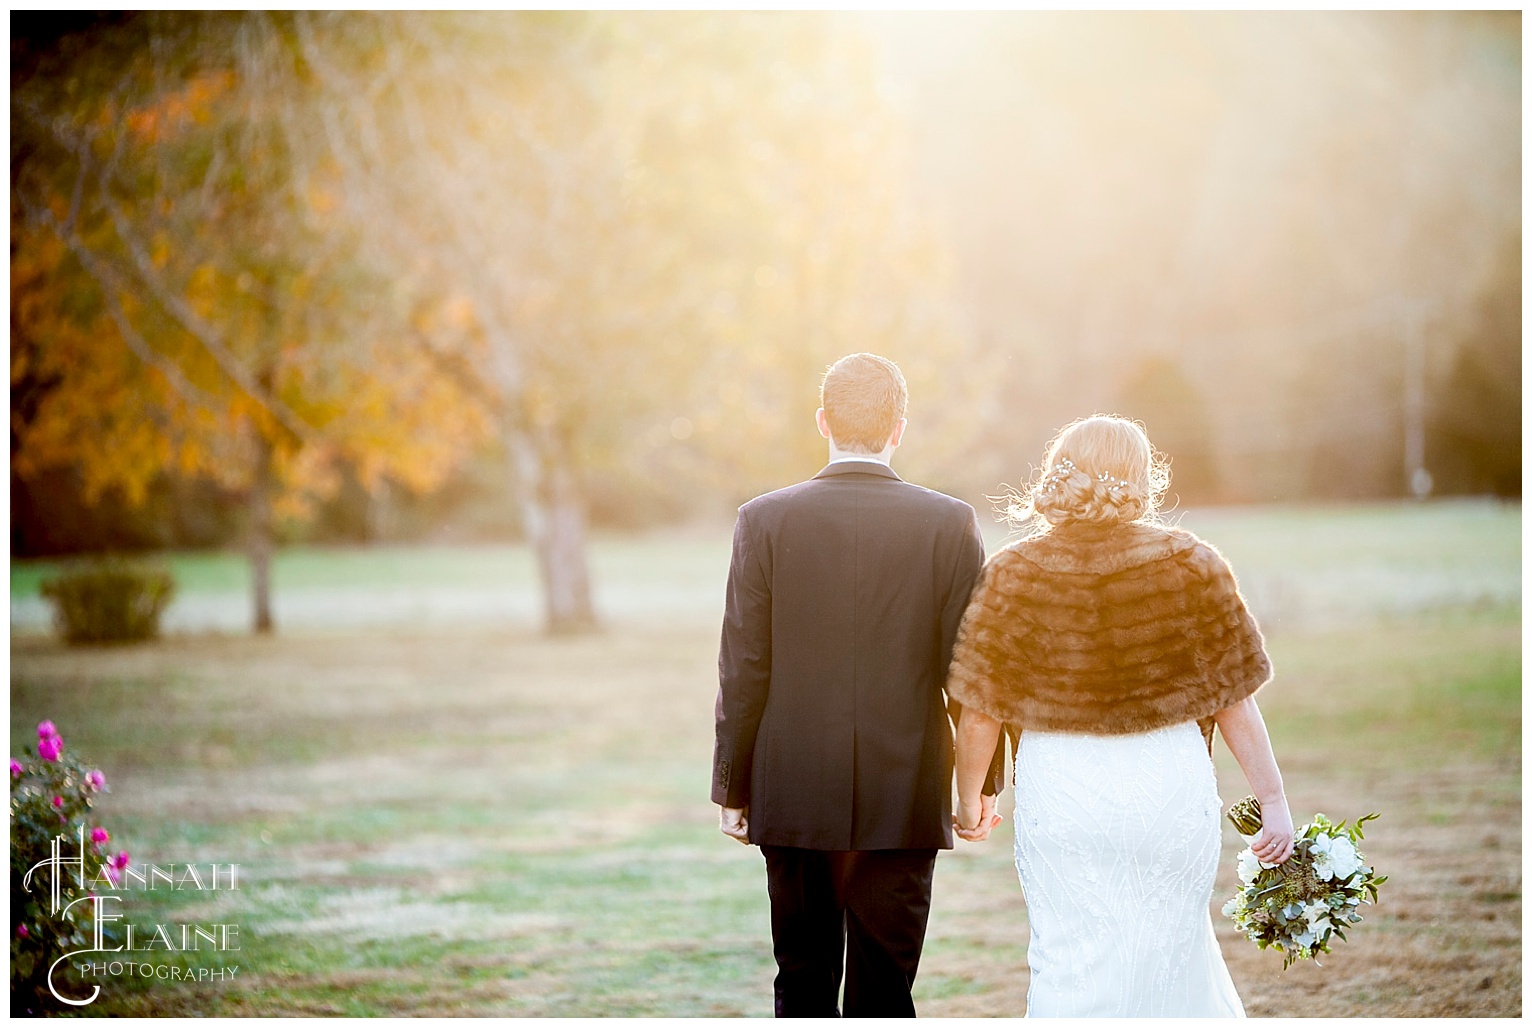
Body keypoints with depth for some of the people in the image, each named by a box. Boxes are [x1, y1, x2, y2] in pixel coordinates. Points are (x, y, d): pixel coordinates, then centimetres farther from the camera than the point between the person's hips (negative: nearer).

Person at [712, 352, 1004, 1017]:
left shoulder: (764, 521, -5)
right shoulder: (950, 524, -5)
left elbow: (743, 670, -3)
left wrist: (731, 787, 6)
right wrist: (984, 781, 9)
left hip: (792, 795, 1)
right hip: (905, 800, -1)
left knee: (803, 983, 13)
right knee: (883, 987, 4)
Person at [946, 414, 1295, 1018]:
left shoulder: (1012, 575, -4)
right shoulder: (1192, 565, -3)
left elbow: (980, 713, -3)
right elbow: (1234, 697, -1)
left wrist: (969, 800, 12)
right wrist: (1272, 800, 5)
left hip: (1061, 790, -1)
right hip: (1171, 785, 1)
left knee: (1070, 966, 8)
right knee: (1169, 953, 18)